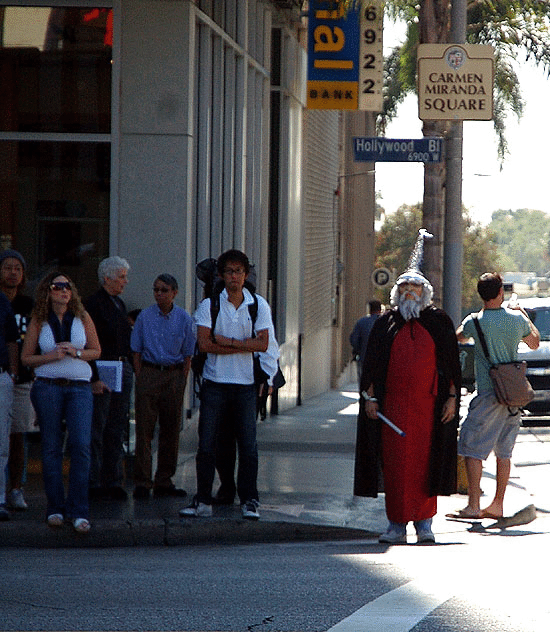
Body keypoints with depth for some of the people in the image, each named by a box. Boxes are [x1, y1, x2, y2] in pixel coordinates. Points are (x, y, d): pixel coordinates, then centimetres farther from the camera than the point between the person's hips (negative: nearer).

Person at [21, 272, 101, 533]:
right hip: (47, 386, 0)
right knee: (51, 447, 2)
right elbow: (26, 357, 7)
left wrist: (75, 352, -7)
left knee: (81, 445, -12)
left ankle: (78, 511, -8)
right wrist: (52, 356, -10)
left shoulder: (82, 317, 6)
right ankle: (55, 508, 11)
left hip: (79, 387, 0)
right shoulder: (39, 320, 4)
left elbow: (96, 351, 12)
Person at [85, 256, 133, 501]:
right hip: (102, 370, -8)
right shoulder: (93, 304, -9)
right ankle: (94, 483, -2)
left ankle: (113, 482, 13)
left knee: (117, 430, 9)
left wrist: (131, 369, 15)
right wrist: (94, 378, -19)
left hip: (123, 369, 8)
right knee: (97, 430, -5)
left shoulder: (119, 304, 17)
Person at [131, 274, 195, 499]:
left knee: (171, 429, 4)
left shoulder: (184, 319, 3)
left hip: (174, 374, 1)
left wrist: (181, 382, -1)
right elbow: (137, 352, 6)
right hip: (149, 372, -1)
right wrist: (140, 378, -3)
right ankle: (142, 482, -5)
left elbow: (188, 354, 6)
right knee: (144, 429, -6)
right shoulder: (145, 317, 3)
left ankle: (164, 482, 11)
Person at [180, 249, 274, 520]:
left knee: (248, 446, -2)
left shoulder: (259, 305, 5)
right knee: (206, 445, -1)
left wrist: (228, 342, -11)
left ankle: (249, 501, 6)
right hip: (215, 383, 0)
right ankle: (203, 500, 7)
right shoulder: (209, 305, 1)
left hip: (246, 383, 0)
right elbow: (204, 343, -9)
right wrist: (244, 346, -10)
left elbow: (263, 343, -4)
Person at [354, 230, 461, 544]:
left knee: (425, 462, -2)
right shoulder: (386, 324, 11)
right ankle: (397, 525, 4)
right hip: (392, 403, 1)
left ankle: (424, 522, 6)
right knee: (395, 462, -2)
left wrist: (451, 398, 0)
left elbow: (451, 363, 7)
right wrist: (370, 397, 2)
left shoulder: (439, 322, 7)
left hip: (428, 403, -1)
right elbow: (372, 364, 11)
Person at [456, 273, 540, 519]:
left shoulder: (475, 321, -10)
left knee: (472, 448, -2)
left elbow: (459, 337, 14)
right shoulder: (516, 319, 0)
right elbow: (534, 342, 20)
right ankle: (497, 505, 15)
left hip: (489, 395, -5)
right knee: (503, 451, 12)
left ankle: (473, 506, -8)